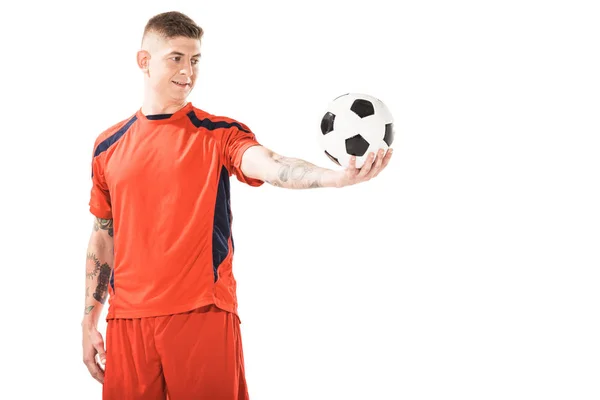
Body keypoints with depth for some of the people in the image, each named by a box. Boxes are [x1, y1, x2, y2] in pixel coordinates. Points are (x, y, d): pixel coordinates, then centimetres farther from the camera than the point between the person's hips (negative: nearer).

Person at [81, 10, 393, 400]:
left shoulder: (219, 134, 0)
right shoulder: (108, 146, 10)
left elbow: (271, 166, -20)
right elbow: (103, 238, 16)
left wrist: (339, 177, -40)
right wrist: (89, 323, 14)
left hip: (203, 315, -3)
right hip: (127, 321, 3)